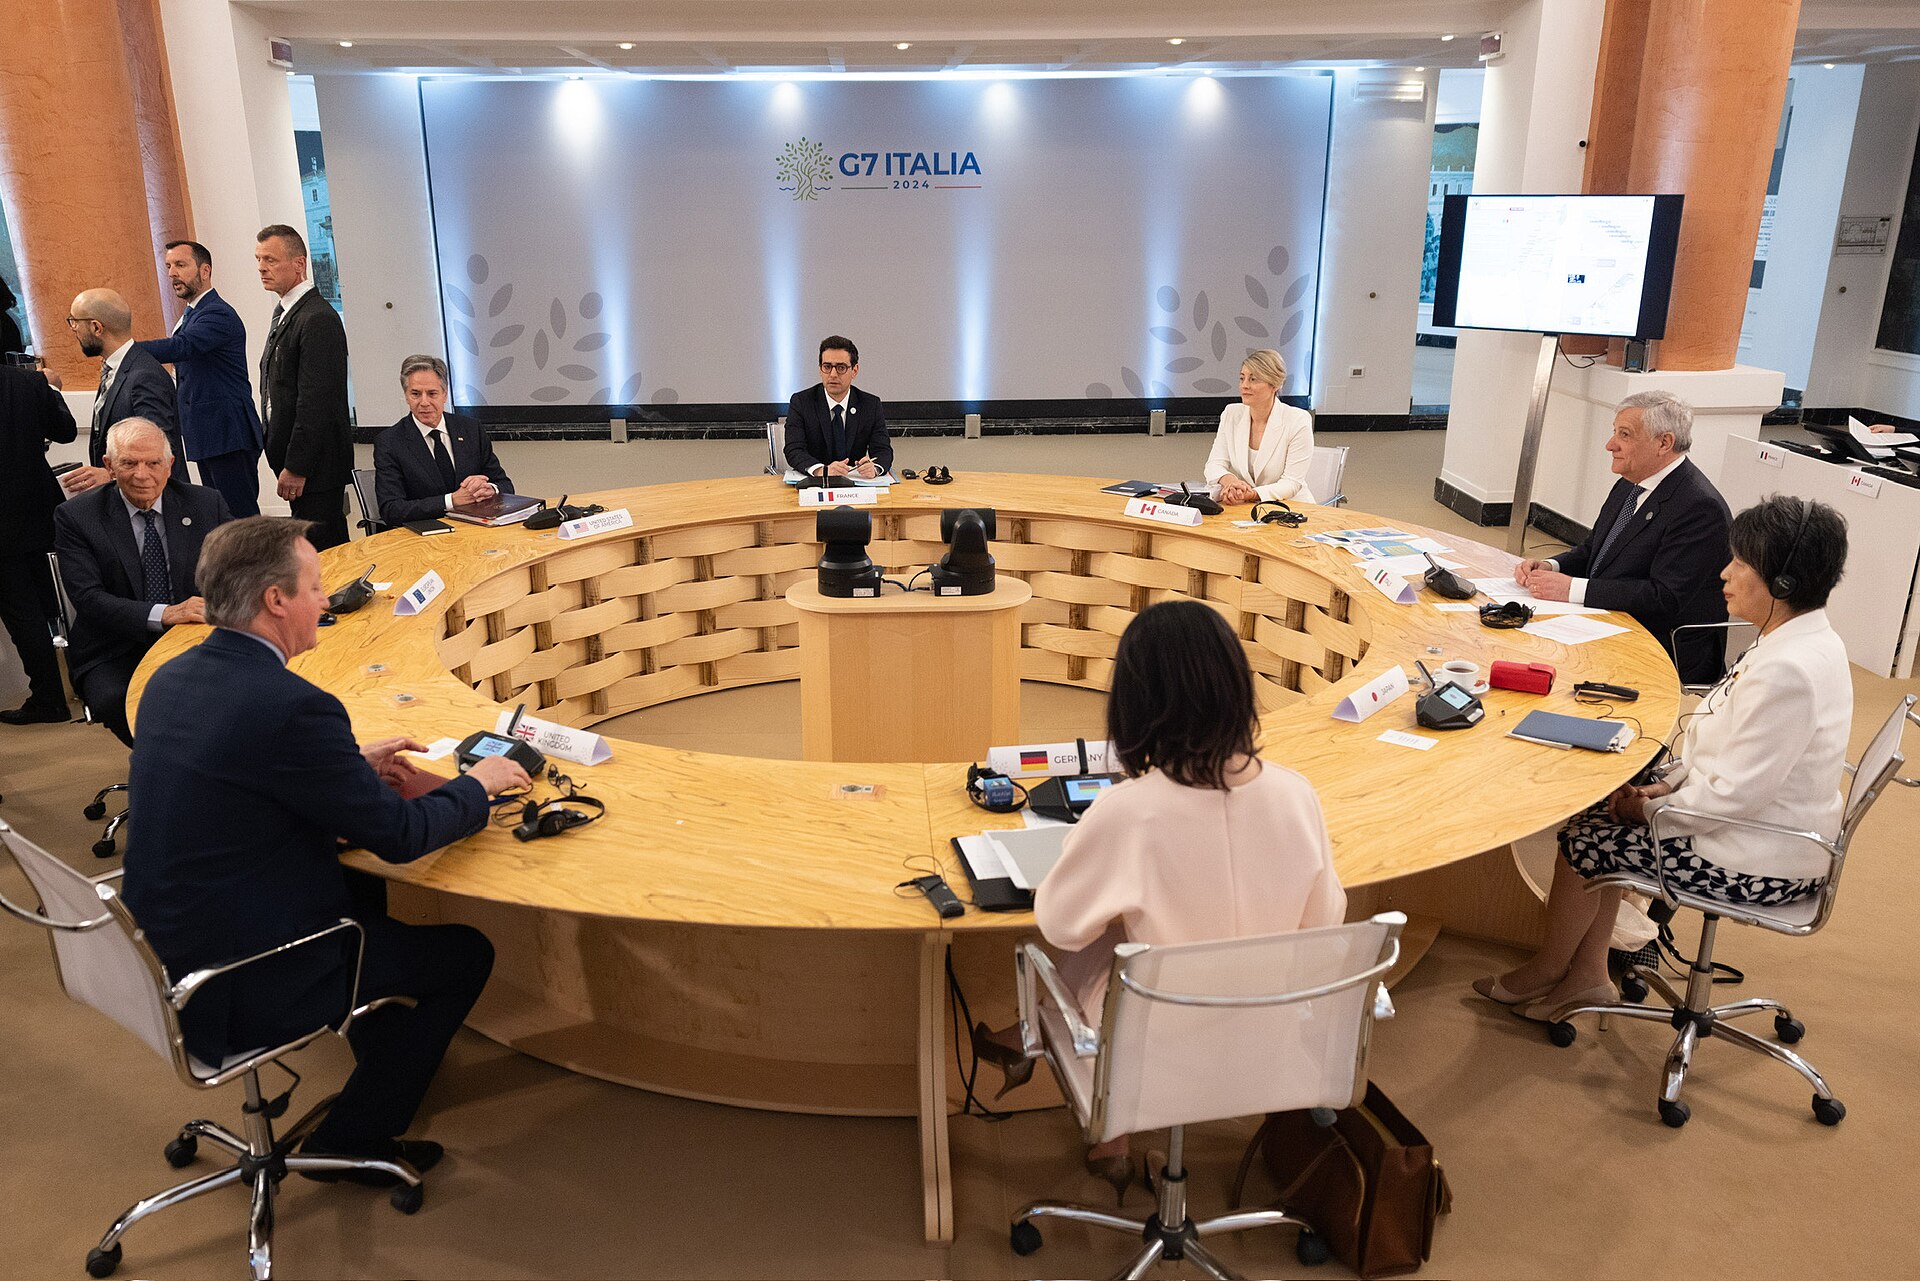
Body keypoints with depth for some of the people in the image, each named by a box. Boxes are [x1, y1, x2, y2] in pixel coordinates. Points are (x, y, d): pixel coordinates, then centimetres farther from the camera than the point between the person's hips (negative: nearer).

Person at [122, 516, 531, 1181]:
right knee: (466, 953, 5)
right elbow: (398, 834, -18)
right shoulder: (293, 706, -28)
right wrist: (476, 784, -1)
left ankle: (381, 1050, 45)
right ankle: (352, 1137, 18)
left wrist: (353, 763, 13)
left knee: (365, 889, 29)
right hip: (237, 989, -9)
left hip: (162, 948, 9)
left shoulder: (172, 676, 0)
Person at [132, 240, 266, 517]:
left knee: (241, 517, -10)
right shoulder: (190, 315, 19)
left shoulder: (219, 315, -14)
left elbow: (181, 347, -30)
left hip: (228, 436, -10)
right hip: (206, 436, 11)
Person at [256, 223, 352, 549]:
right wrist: (286, 463, 15)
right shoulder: (284, 314, 16)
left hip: (317, 464, -10)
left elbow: (315, 401, -20)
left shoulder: (318, 319, -16)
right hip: (295, 461, 10)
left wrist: (296, 467, -20)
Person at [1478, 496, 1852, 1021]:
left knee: (1582, 842, -2)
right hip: (1759, 820, 10)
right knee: (1598, 809, 11)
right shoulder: (1801, 638, 2)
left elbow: (1733, 795, -28)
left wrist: (1651, 808, -13)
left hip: (1761, 863, -10)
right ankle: (1588, 975, 19)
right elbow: (1728, 742, 12)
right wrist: (1668, 784, 2)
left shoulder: (1787, 671, -31)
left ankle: (1546, 972, 24)